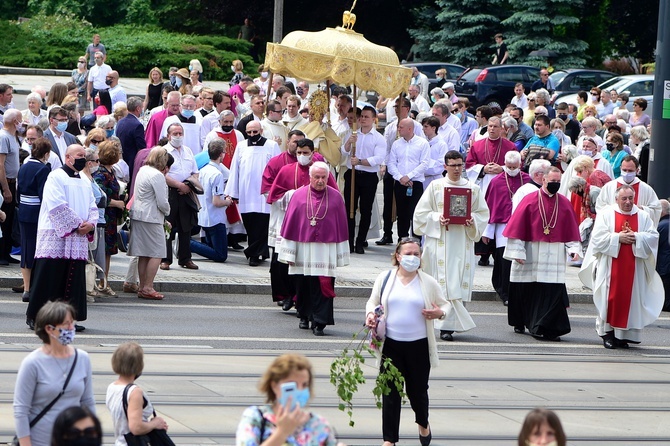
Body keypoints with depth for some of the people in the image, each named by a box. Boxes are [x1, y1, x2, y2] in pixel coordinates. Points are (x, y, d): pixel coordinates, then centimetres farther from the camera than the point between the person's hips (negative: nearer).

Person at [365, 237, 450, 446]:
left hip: (419, 345, 0)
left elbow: (445, 304, 10)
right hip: (391, 344, 0)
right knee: (390, 392, 1)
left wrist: (440, 313, -13)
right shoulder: (385, 279, 3)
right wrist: (371, 314, -9)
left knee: (418, 390, 10)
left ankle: (423, 424, 41)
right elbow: (373, 301, 13)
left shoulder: (429, 283, 1)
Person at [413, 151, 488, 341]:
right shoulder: (435, 186, 6)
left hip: (463, 242, 2)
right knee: (446, 284, -9)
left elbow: (483, 213, 13)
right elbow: (421, 212, 5)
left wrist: (472, 220, -8)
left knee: (459, 282, -4)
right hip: (440, 240, -2)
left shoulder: (473, 188, 11)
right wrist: (437, 218, -13)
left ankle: (447, 326, -1)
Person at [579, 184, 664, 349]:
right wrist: (618, 238, -15)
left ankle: (624, 334, 4)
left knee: (630, 299, -1)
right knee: (610, 298, -5)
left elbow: (653, 237, 2)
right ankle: (607, 333, 2)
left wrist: (636, 237, -13)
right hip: (610, 267, -2)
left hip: (633, 268, 2)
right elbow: (598, 237, -6)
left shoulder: (643, 217, 10)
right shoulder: (606, 214, 3)